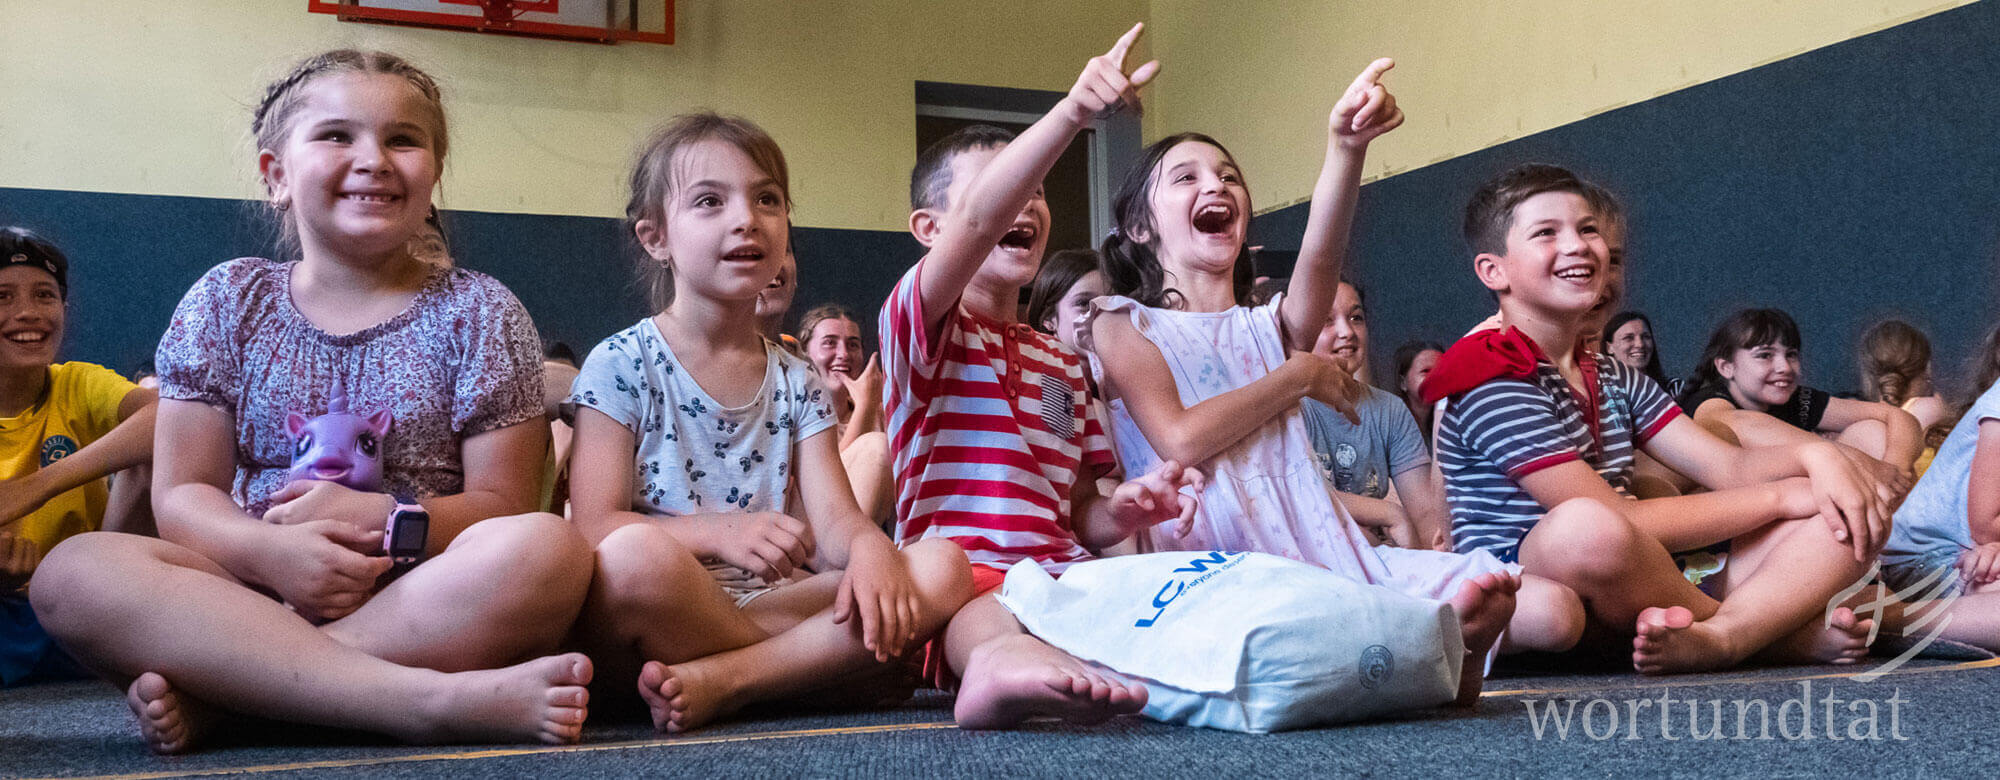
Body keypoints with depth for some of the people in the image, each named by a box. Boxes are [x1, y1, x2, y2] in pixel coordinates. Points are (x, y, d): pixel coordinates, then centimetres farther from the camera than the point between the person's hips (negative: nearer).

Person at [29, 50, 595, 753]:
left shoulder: (477, 311, 7)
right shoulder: (229, 300, 12)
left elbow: (503, 504, 2)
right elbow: (182, 494, 6)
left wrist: (384, 518, -17)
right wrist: (269, 551, -17)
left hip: (425, 604, -1)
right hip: (256, 585, 2)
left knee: (550, 549, -33)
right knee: (74, 569, -26)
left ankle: (214, 691, -28)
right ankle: (432, 700, -38)